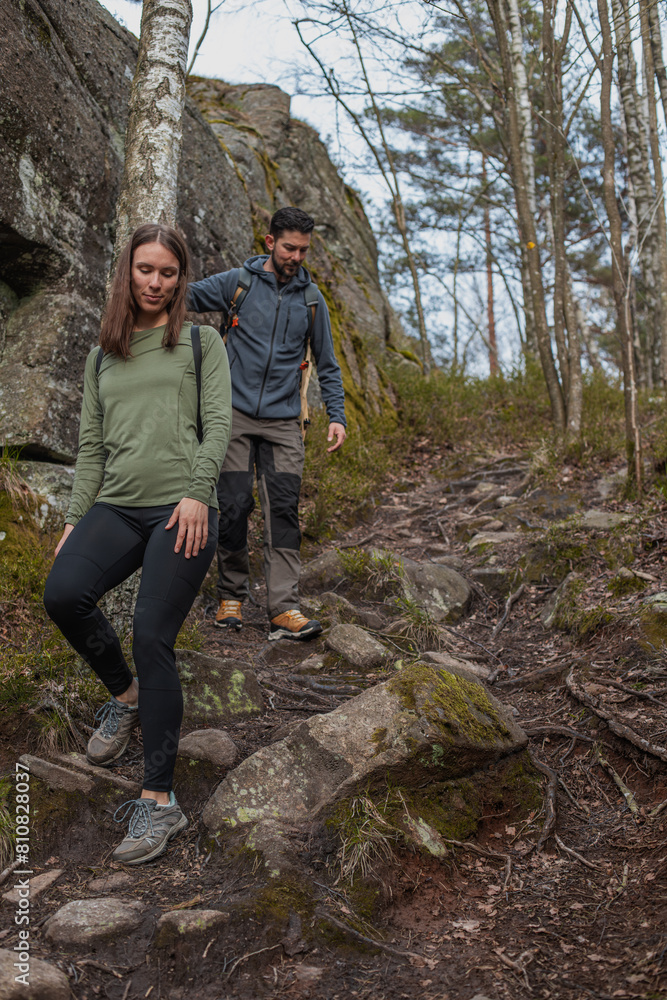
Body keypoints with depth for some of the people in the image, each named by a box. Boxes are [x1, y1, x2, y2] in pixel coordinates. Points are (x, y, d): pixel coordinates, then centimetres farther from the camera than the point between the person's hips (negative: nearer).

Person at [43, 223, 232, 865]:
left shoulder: (201, 342, 13)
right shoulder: (101, 359, 22)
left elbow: (218, 422, 1)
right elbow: (90, 446, 18)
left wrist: (196, 493, -14)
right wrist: (75, 518, 8)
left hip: (182, 509, -3)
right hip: (116, 507, 3)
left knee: (153, 639, -12)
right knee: (62, 594, -24)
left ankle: (159, 802, -1)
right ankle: (124, 695, 7)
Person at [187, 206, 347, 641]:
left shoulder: (311, 300, 10)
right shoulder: (237, 283, 4)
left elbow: (327, 365, 14)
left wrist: (337, 416, 4)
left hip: (284, 423, 2)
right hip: (236, 414, -1)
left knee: (284, 513, -5)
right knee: (233, 507, -2)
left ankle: (285, 608, -6)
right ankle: (231, 596, 16)